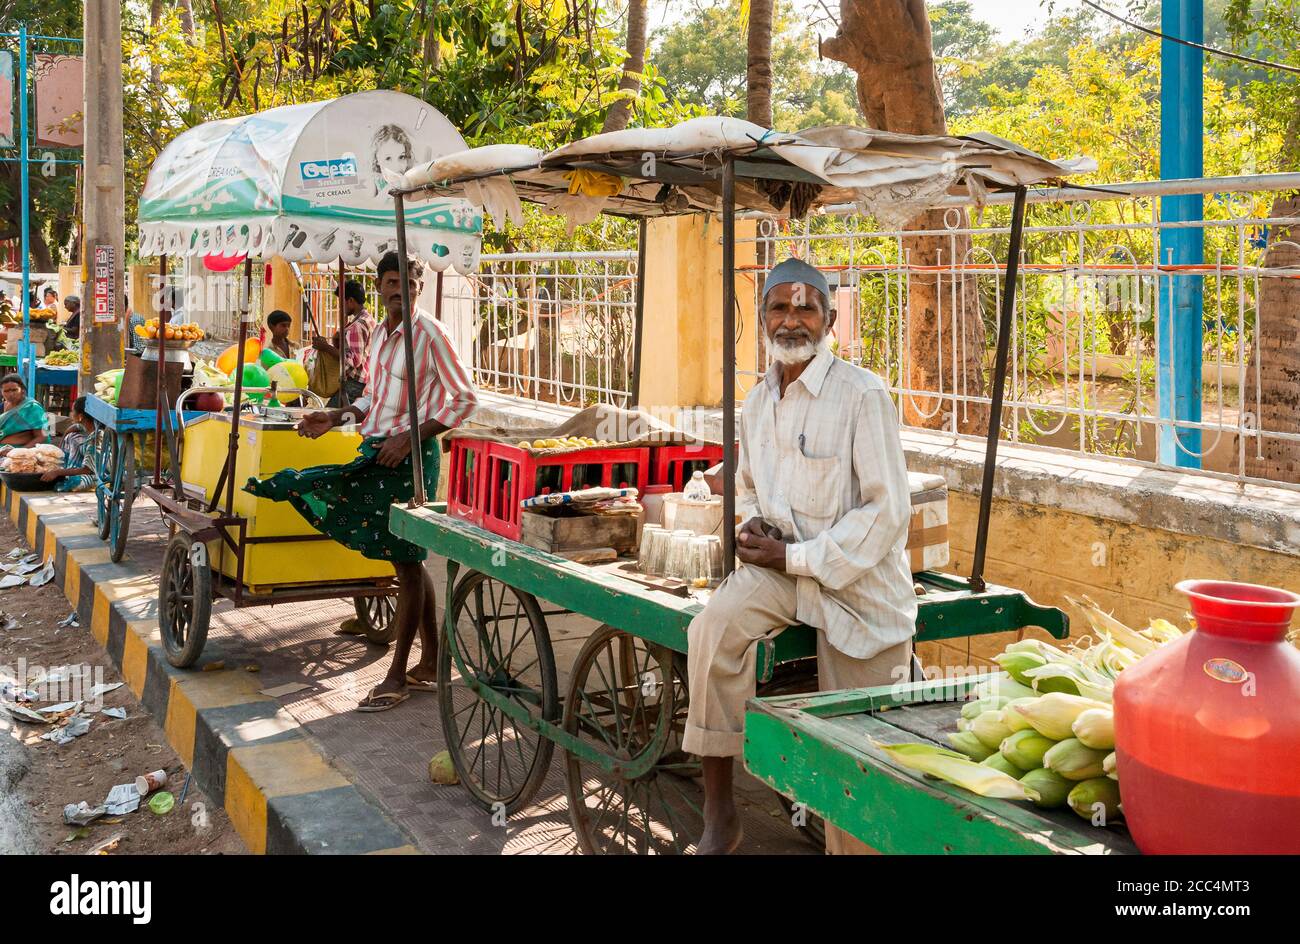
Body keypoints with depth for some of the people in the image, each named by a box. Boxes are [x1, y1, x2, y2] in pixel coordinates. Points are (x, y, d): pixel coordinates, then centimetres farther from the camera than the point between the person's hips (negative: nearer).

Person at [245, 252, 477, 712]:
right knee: (408, 561, 13)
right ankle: (431, 663, 23)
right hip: (376, 452, 9)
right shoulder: (380, 333, 13)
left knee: (407, 563, -1)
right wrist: (334, 418, 9)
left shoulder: (428, 333, -12)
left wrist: (409, 437, -19)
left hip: (408, 456, -9)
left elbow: (464, 397, -15)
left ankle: (398, 677, 7)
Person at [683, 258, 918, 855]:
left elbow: (887, 510, -16)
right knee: (713, 629, -25)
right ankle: (718, 812, -15)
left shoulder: (862, 395, -13)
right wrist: (752, 523, 1)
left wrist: (797, 558, -16)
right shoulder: (758, 402, 8)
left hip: (859, 585, -4)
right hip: (781, 567, 4)